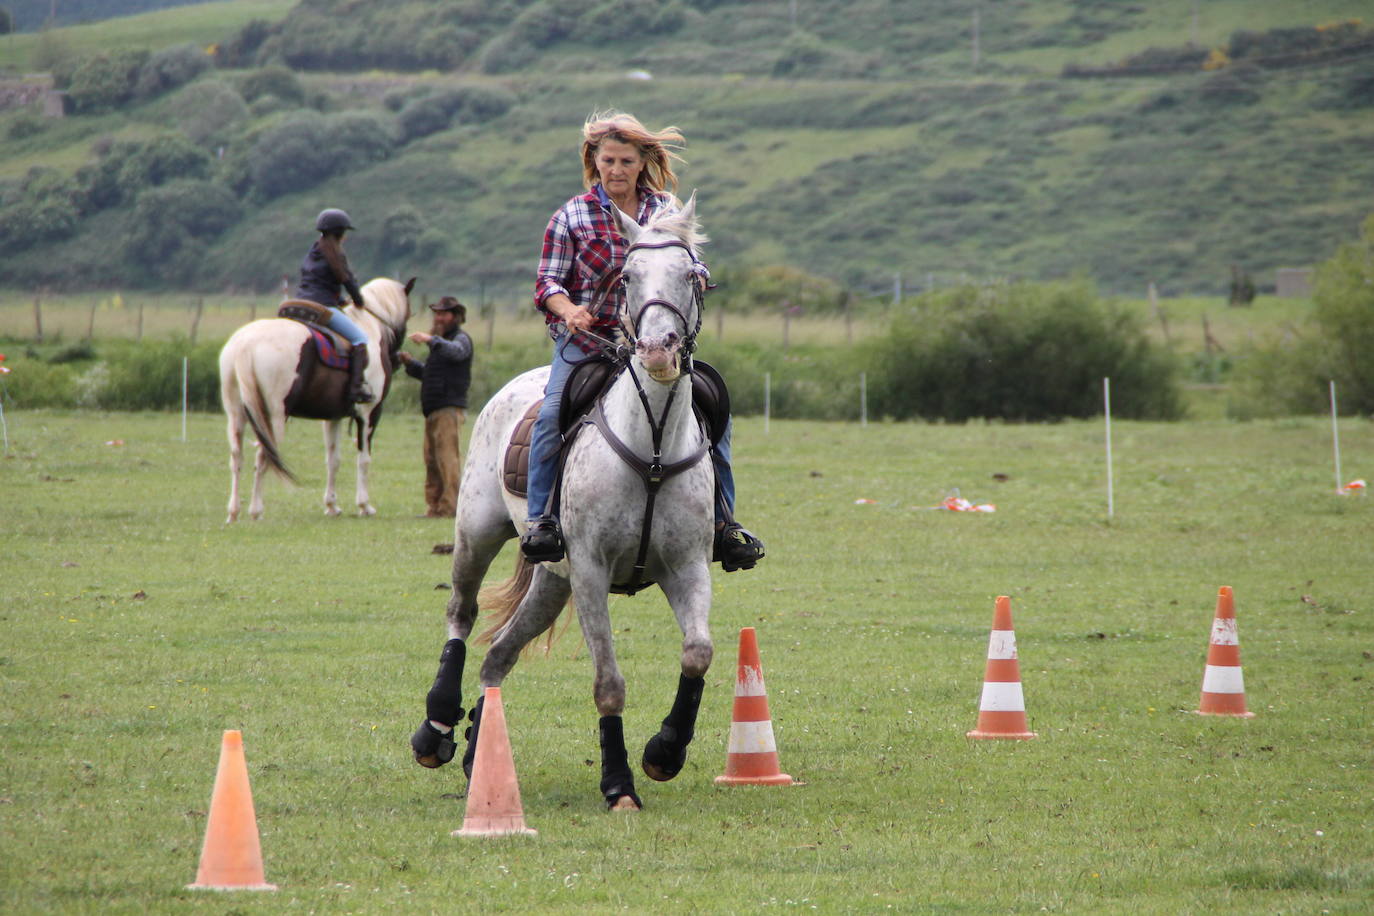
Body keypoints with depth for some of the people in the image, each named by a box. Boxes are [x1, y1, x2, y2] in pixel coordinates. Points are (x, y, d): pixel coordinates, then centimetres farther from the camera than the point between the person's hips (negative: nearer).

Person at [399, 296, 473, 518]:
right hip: (433, 411, 10)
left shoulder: (461, 339, -3)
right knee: (432, 460, 9)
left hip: (450, 409, -10)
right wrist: (410, 363, 14)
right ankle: (434, 506, 11)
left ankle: (449, 506, -13)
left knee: (448, 458, -11)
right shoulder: (442, 342, 25)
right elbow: (427, 373, 30)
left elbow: (455, 351, -29)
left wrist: (431, 340, -42)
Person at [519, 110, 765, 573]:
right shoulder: (572, 217, 2)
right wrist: (567, 308, -23)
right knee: (553, 414, -27)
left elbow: (693, 268, 13)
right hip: (586, 339, -2)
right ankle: (540, 517, -16)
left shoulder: (667, 211, 8)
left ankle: (723, 521, 0)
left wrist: (695, 279, -12)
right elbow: (548, 282, -1)